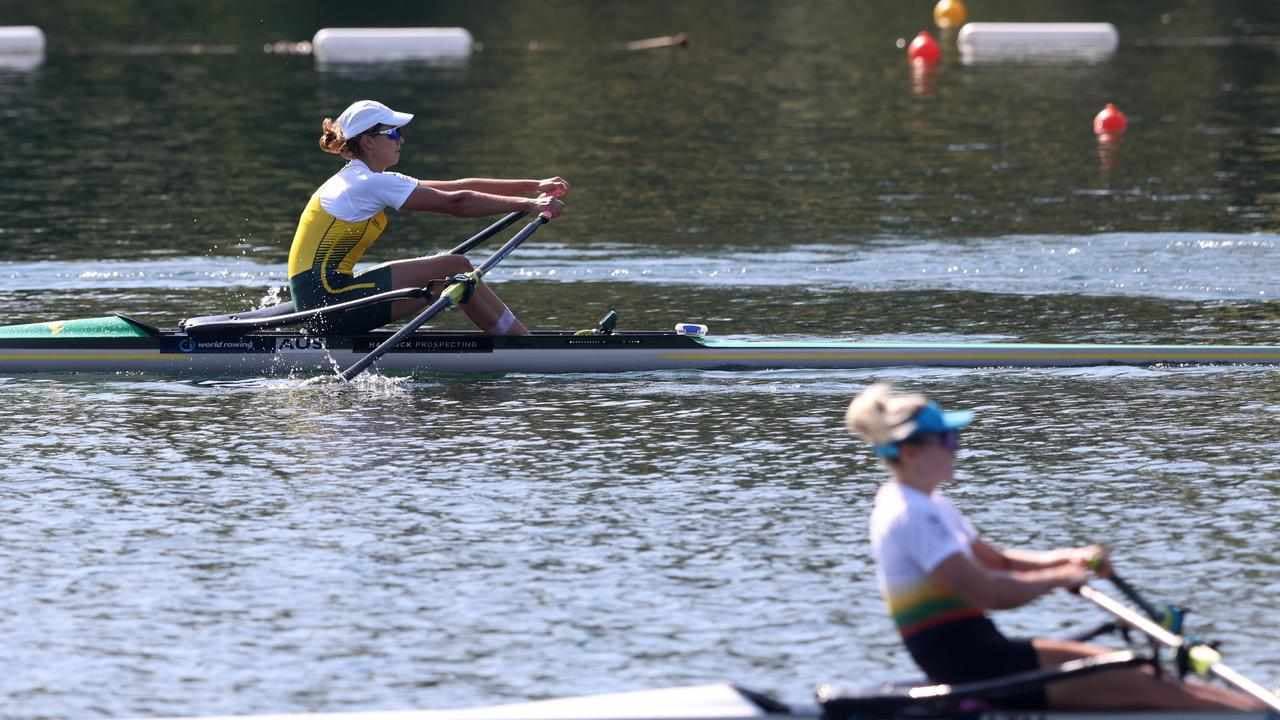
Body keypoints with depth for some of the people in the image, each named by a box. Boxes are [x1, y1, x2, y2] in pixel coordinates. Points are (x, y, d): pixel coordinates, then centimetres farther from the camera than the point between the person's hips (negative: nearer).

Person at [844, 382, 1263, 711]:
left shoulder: (926, 506, 15)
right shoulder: (910, 516, -19)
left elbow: (996, 561, 19)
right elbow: (984, 591, -26)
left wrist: (1070, 558, 4)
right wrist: (1059, 577, -12)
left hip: (975, 657, 10)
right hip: (975, 669, -10)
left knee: (1127, 671, 8)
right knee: (1137, 686, -9)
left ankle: (1244, 705, 9)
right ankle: (1251, 714, -7)